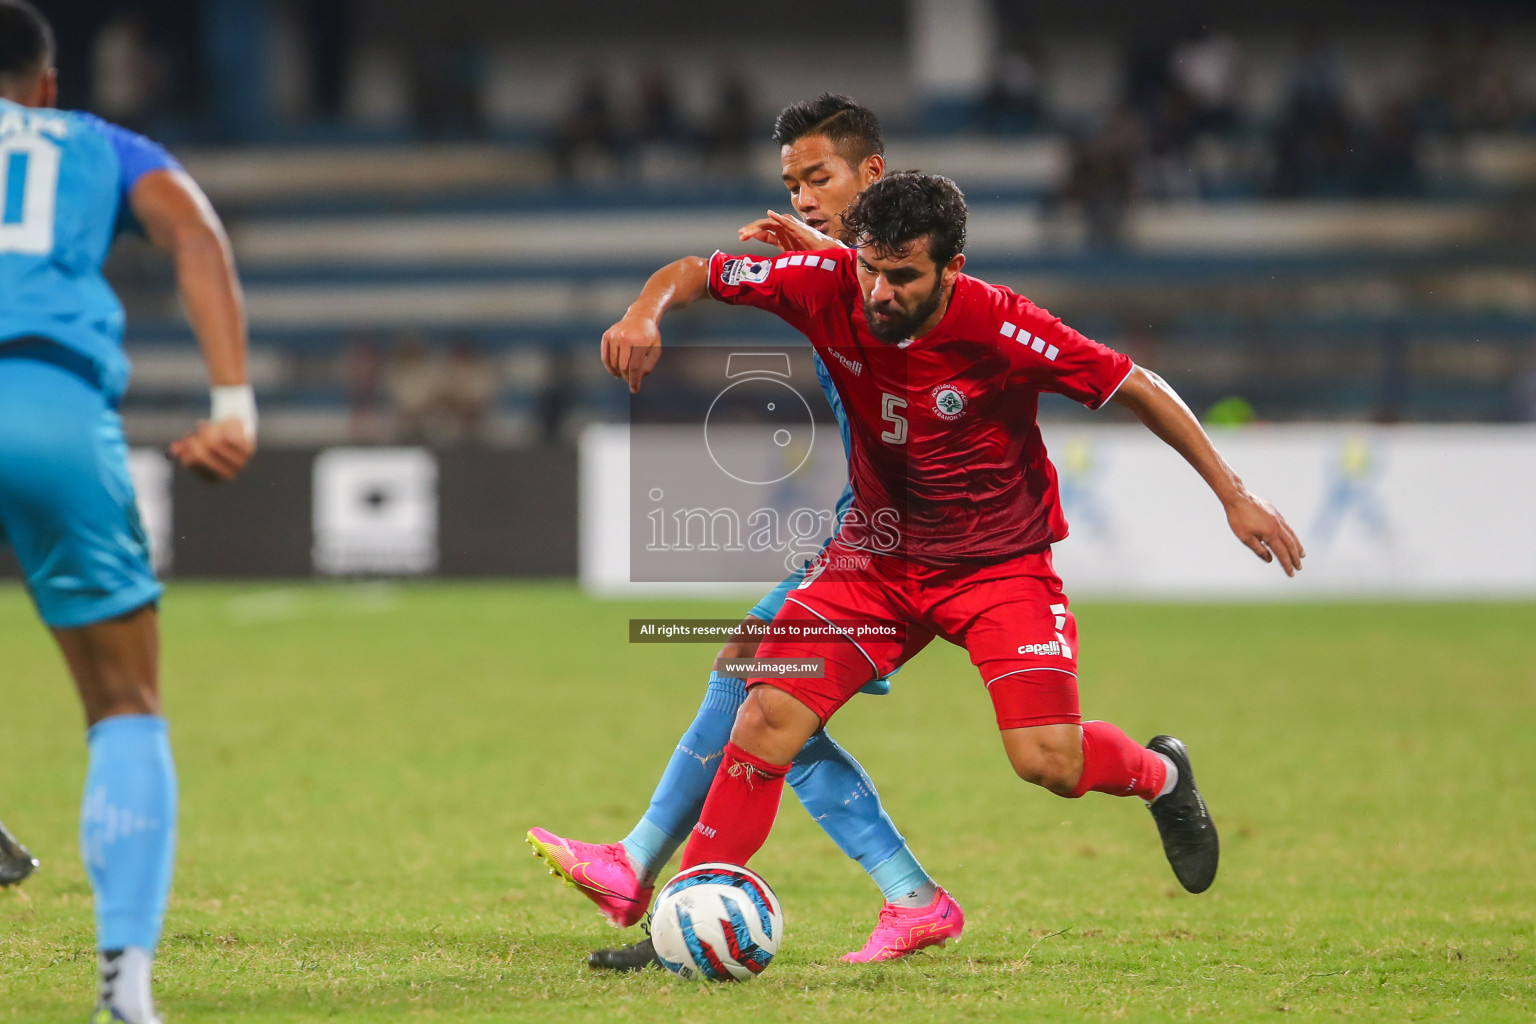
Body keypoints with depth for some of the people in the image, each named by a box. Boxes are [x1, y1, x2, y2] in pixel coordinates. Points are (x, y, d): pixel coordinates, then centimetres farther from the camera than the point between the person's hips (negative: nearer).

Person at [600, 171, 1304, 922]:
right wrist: (644, 316, -29)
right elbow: (692, 274, -6)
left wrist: (1232, 495, -10)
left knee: (1049, 763, -14)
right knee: (769, 715, -14)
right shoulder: (829, 289, -17)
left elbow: (1138, 389, -13)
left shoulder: (999, 328, -25)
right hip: (877, 552, 3)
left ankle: (1160, 775, 21)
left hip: (1000, 563, -3)